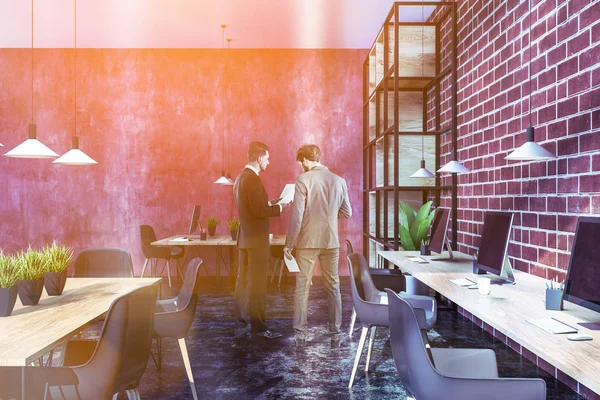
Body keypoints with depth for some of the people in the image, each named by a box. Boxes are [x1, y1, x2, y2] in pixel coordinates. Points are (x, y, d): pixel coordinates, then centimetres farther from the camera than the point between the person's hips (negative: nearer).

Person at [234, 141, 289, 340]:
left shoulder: (240, 177, 13)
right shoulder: (253, 179, -17)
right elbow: (259, 211, -22)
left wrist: (269, 203, 14)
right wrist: (279, 207, -9)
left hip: (245, 237, 9)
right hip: (256, 239, -9)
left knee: (243, 280, 11)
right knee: (257, 283, -3)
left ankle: (241, 324, 19)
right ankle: (258, 326, 5)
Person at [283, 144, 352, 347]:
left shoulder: (304, 180, -10)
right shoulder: (339, 180, 2)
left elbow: (297, 215, -13)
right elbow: (347, 212, 8)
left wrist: (289, 244, -6)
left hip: (307, 241, -3)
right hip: (331, 241, 3)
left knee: (302, 287, 7)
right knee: (333, 287, 12)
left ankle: (300, 334, 13)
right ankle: (336, 334, 18)